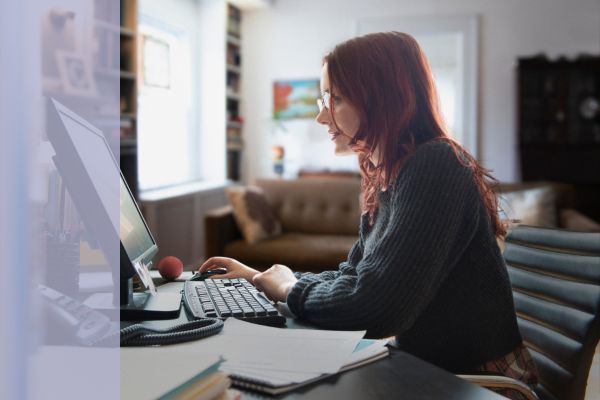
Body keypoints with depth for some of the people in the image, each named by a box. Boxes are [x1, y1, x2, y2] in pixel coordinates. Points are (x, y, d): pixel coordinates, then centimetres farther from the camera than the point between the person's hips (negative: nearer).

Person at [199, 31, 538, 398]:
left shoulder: (433, 167, -23)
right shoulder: (387, 177, 5)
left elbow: (373, 306, -29)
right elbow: (352, 277, 14)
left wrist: (291, 290, -11)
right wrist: (259, 278, 9)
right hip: (429, 367, 7)